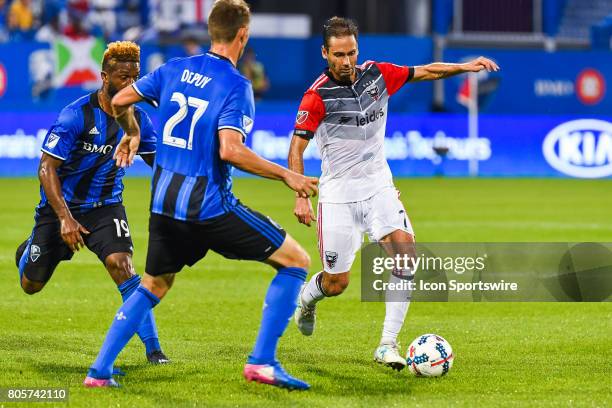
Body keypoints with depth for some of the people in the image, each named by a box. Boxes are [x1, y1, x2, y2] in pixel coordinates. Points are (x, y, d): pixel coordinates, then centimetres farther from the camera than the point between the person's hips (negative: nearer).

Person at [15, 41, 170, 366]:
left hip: (105, 207, 2)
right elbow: (46, 168, -23)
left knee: (121, 265, -24)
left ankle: (153, 348, -20)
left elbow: (160, 162, 10)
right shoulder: (76, 115, -23)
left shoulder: (138, 119, -7)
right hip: (60, 205, -2)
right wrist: (65, 218, -30)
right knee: (31, 285, 11)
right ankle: (28, 251, 50)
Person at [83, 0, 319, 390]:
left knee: (154, 285, 25)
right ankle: (262, 362, -5)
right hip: (210, 207, -6)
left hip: (164, 203, 6)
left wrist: (132, 134, 35)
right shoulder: (236, 86, -13)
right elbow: (230, 150, -24)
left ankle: (100, 370, 17)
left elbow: (120, 101, 15)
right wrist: (287, 175, -17)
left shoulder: (174, 70, 6)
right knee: (296, 261, 2)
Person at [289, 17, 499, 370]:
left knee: (405, 250, -21)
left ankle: (388, 344, -16)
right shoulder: (318, 96, -13)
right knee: (336, 283, -1)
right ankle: (306, 300, 38)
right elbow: (297, 148, -11)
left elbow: (425, 71, 11)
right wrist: (301, 198, -19)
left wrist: (464, 66, -2)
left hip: (379, 185, 4)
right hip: (338, 193, -4)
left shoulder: (377, 74, 0)